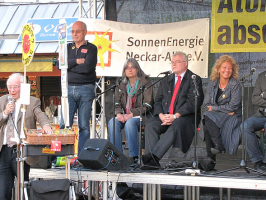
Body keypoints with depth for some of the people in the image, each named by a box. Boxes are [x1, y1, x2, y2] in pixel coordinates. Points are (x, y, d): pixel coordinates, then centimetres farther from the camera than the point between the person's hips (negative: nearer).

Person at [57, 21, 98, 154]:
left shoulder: (91, 48, 3)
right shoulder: (67, 48, 17)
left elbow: (87, 67, -13)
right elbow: (59, 64, 1)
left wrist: (68, 66, -4)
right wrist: (76, 61, -9)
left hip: (85, 89, -3)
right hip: (69, 89, 3)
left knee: (84, 125, -1)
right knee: (64, 124, -5)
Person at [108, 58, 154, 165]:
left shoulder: (145, 83, 0)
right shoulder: (121, 86, 17)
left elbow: (147, 106, -8)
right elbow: (117, 103, 13)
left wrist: (131, 114, -18)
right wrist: (118, 114, -10)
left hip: (140, 116, -5)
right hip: (124, 116, 5)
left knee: (130, 123, -37)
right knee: (112, 123, -27)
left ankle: (134, 156, -34)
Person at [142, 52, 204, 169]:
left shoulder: (194, 80, 5)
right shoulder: (165, 81, 25)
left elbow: (193, 102, -7)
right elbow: (158, 101, 16)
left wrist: (175, 116, -17)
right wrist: (161, 115, -7)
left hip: (185, 117, -5)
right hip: (164, 116, 5)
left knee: (175, 126, -38)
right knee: (151, 125, -26)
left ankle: (153, 156, -47)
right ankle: (151, 161, -37)